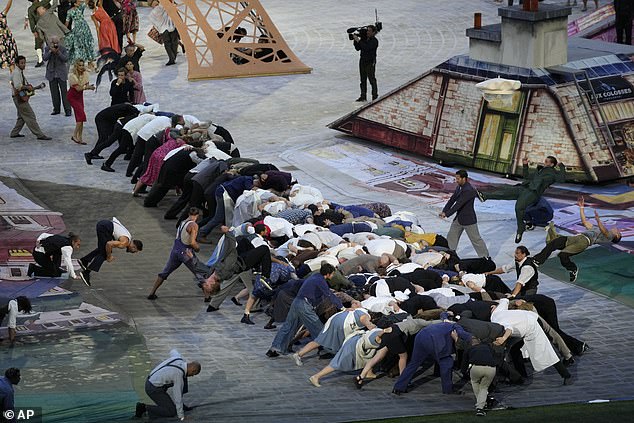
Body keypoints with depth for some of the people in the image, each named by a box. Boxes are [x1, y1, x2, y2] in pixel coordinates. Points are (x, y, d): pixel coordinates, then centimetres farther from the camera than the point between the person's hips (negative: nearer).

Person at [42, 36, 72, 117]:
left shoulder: (63, 49, -3)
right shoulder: (47, 48, 2)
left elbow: (66, 59, -11)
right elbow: (44, 58, -10)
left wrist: (58, 52, -22)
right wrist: (50, 51, -20)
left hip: (61, 73, -2)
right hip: (52, 73, 2)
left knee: (64, 92, -5)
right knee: (54, 92, 6)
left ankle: (67, 110, -4)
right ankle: (56, 109, 16)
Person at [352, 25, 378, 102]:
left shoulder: (374, 41, -12)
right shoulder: (364, 39, 8)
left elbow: (367, 48, -26)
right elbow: (358, 48, 9)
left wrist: (358, 41, -23)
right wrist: (355, 41, -6)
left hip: (370, 62, -7)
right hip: (362, 61, 7)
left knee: (372, 79, -6)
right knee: (363, 79, 8)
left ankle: (375, 96, 1)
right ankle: (363, 96, 12)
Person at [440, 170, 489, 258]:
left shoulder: (469, 191, -26)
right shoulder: (459, 188, 4)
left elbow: (458, 204, -28)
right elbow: (452, 200, 6)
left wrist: (447, 214, -25)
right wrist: (444, 211, -6)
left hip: (468, 219, -9)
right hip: (459, 218, 9)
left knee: (476, 239, 3)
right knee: (451, 237, 13)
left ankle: (485, 257, 15)